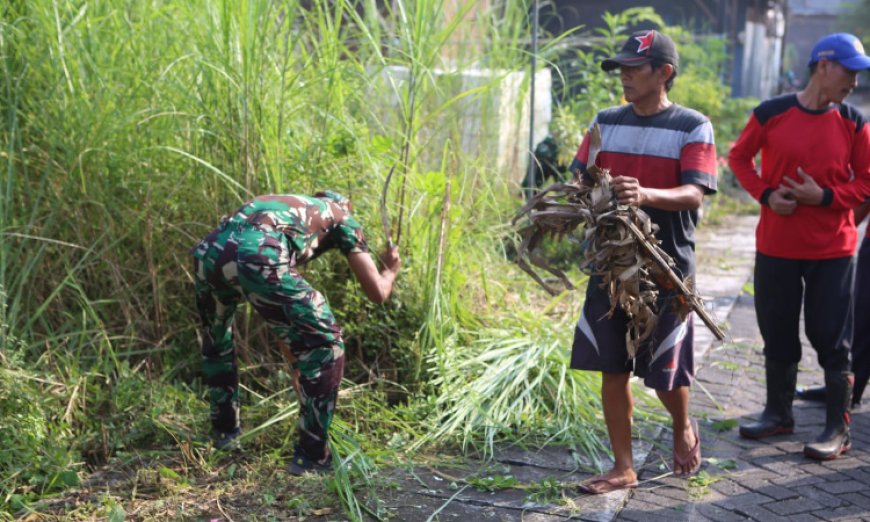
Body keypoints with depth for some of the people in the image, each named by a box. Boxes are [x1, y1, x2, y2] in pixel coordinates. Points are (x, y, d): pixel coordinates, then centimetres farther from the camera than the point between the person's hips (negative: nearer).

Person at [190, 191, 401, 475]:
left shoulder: (285, 204, 45)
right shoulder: (343, 218, 29)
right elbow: (377, 292, 23)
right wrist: (391, 269, 49)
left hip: (208, 251, 7)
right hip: (256, 257, -6)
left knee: (215, 339, 36)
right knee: (326, 343, 9)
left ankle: (224, 431, 45)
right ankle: (311, 456, 11)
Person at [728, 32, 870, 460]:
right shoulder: (771, 114, -4)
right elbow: (739, 157, 7)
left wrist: (824, 196, -14)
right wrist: (765, 194, -8)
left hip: (832, 251, 0)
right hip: (776, 246, 1)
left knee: (831, 338, 2)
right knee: (777, 333, 11)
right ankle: (778, 413, 29)